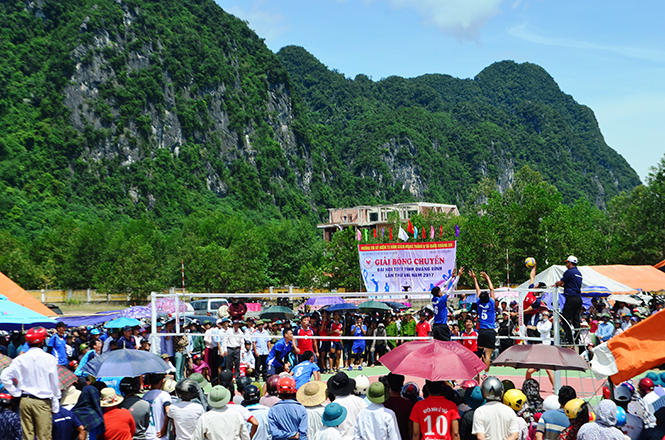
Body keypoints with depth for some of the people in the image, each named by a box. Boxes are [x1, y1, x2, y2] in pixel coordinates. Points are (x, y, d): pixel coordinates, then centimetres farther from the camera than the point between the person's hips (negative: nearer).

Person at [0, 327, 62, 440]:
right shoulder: (49, 359, -6)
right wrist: (55, 407, 7)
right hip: (43, 402, -3)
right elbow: (54, 384, -2)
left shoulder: (20, 359, 1)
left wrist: (16, 393, 6)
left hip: (25, 401, 3)